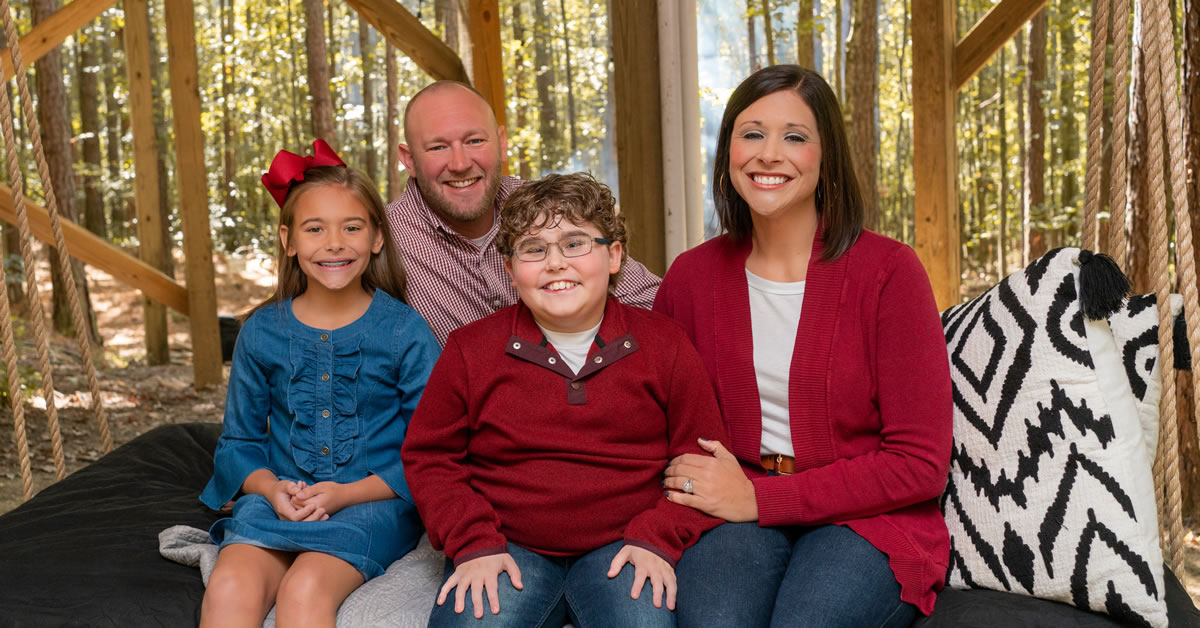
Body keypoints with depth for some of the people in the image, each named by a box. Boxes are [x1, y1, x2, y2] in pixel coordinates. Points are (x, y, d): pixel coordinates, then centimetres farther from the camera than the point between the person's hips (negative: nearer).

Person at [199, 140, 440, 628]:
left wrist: (347, 493, -14)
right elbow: (239, 441, 14)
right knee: (229, 586, -28)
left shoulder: (404, 331, -1)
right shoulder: (262, 331, 9)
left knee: (305, 588, -32)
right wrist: (271, 488, -8)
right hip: (279, 494, 3)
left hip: (374, 499, -3)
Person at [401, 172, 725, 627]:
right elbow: (429, 457, 9)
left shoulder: (663, 345, 4)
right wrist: (472, 543, -4)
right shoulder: (471, 350, 5)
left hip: (620, 546, 0)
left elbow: (702, 459, 7)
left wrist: (658, 538, -6)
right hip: (507, 546, 1)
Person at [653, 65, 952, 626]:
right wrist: (698, 485, -5)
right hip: (736, 518, 2)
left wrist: (759, 497, -13)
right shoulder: (693, 275, 4)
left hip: (866, 520, -1)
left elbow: (920, 464, -8)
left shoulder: (887, 271, -7)